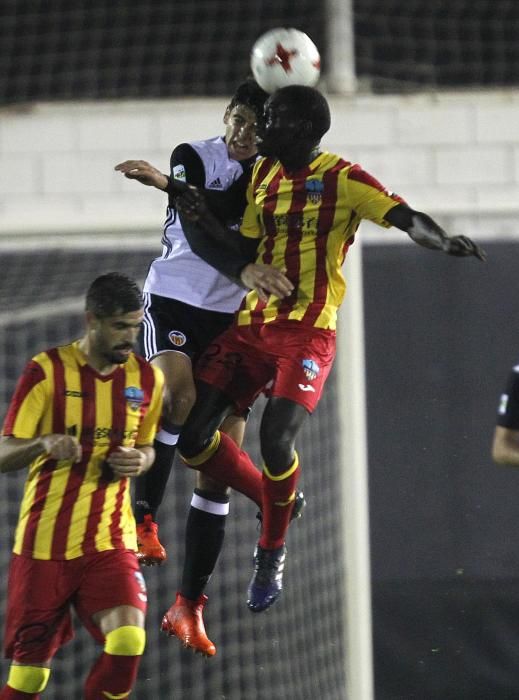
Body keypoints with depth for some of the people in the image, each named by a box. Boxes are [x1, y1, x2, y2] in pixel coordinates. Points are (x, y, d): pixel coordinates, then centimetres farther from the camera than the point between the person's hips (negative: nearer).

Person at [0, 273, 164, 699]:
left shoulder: (147, 379, 5)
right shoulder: (48, 371, -6)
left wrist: (138, 462, -4)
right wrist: (44, 443, -28)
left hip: (110, 540, 2)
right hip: (44, 541, -2)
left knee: (128, 641, -21)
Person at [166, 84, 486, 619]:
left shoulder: (342, 180, -5)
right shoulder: (263, 176, 15)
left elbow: (404, 217, -15)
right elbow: (244, 252, 16)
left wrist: (444, 241, -35)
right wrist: (202, 221, 0)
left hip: (306, 332, -6)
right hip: (251, 326, 7)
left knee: (276, 439, -23)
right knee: (193, 438, -2)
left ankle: (272, 552, 1)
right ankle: (275, 504, 23)